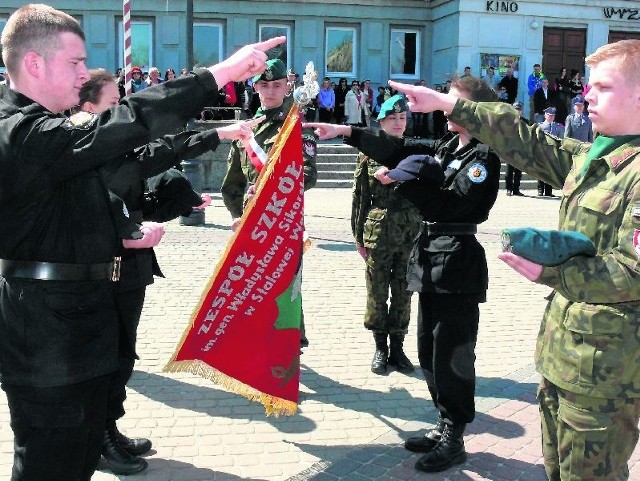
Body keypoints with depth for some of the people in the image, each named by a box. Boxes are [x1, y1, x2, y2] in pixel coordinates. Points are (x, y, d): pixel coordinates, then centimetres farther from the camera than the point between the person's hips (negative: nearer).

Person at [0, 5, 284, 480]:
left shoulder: (42, 129, 15)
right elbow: (131, 121, -31)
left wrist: (119, 239, 15)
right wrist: (223, 72, -30)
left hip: (77, 313, 11)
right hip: (46, 329, -11)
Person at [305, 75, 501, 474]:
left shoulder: (484, 155, -9)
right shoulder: (446, 146, 14)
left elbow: (451, 204, -18)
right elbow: (399, 150, 5)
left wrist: (401, 180, -13)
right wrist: (347, 132, -3)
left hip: (458, 262, -8)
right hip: (432, 256, 8)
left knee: (451, 354, -2)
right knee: (430, 351, 14)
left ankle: (455, 441, 11)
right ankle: (446, 425, 27)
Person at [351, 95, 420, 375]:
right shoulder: (369, 154, 1)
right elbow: (360, 197, 2)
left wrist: (424, 233, -6)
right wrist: (359, 236, -1)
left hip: (411, 233, 2)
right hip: (379, 232, -1)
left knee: (403, 292, 8)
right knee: (377, 291, 5)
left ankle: (397, 347, 21)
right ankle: (380, 348, 19)